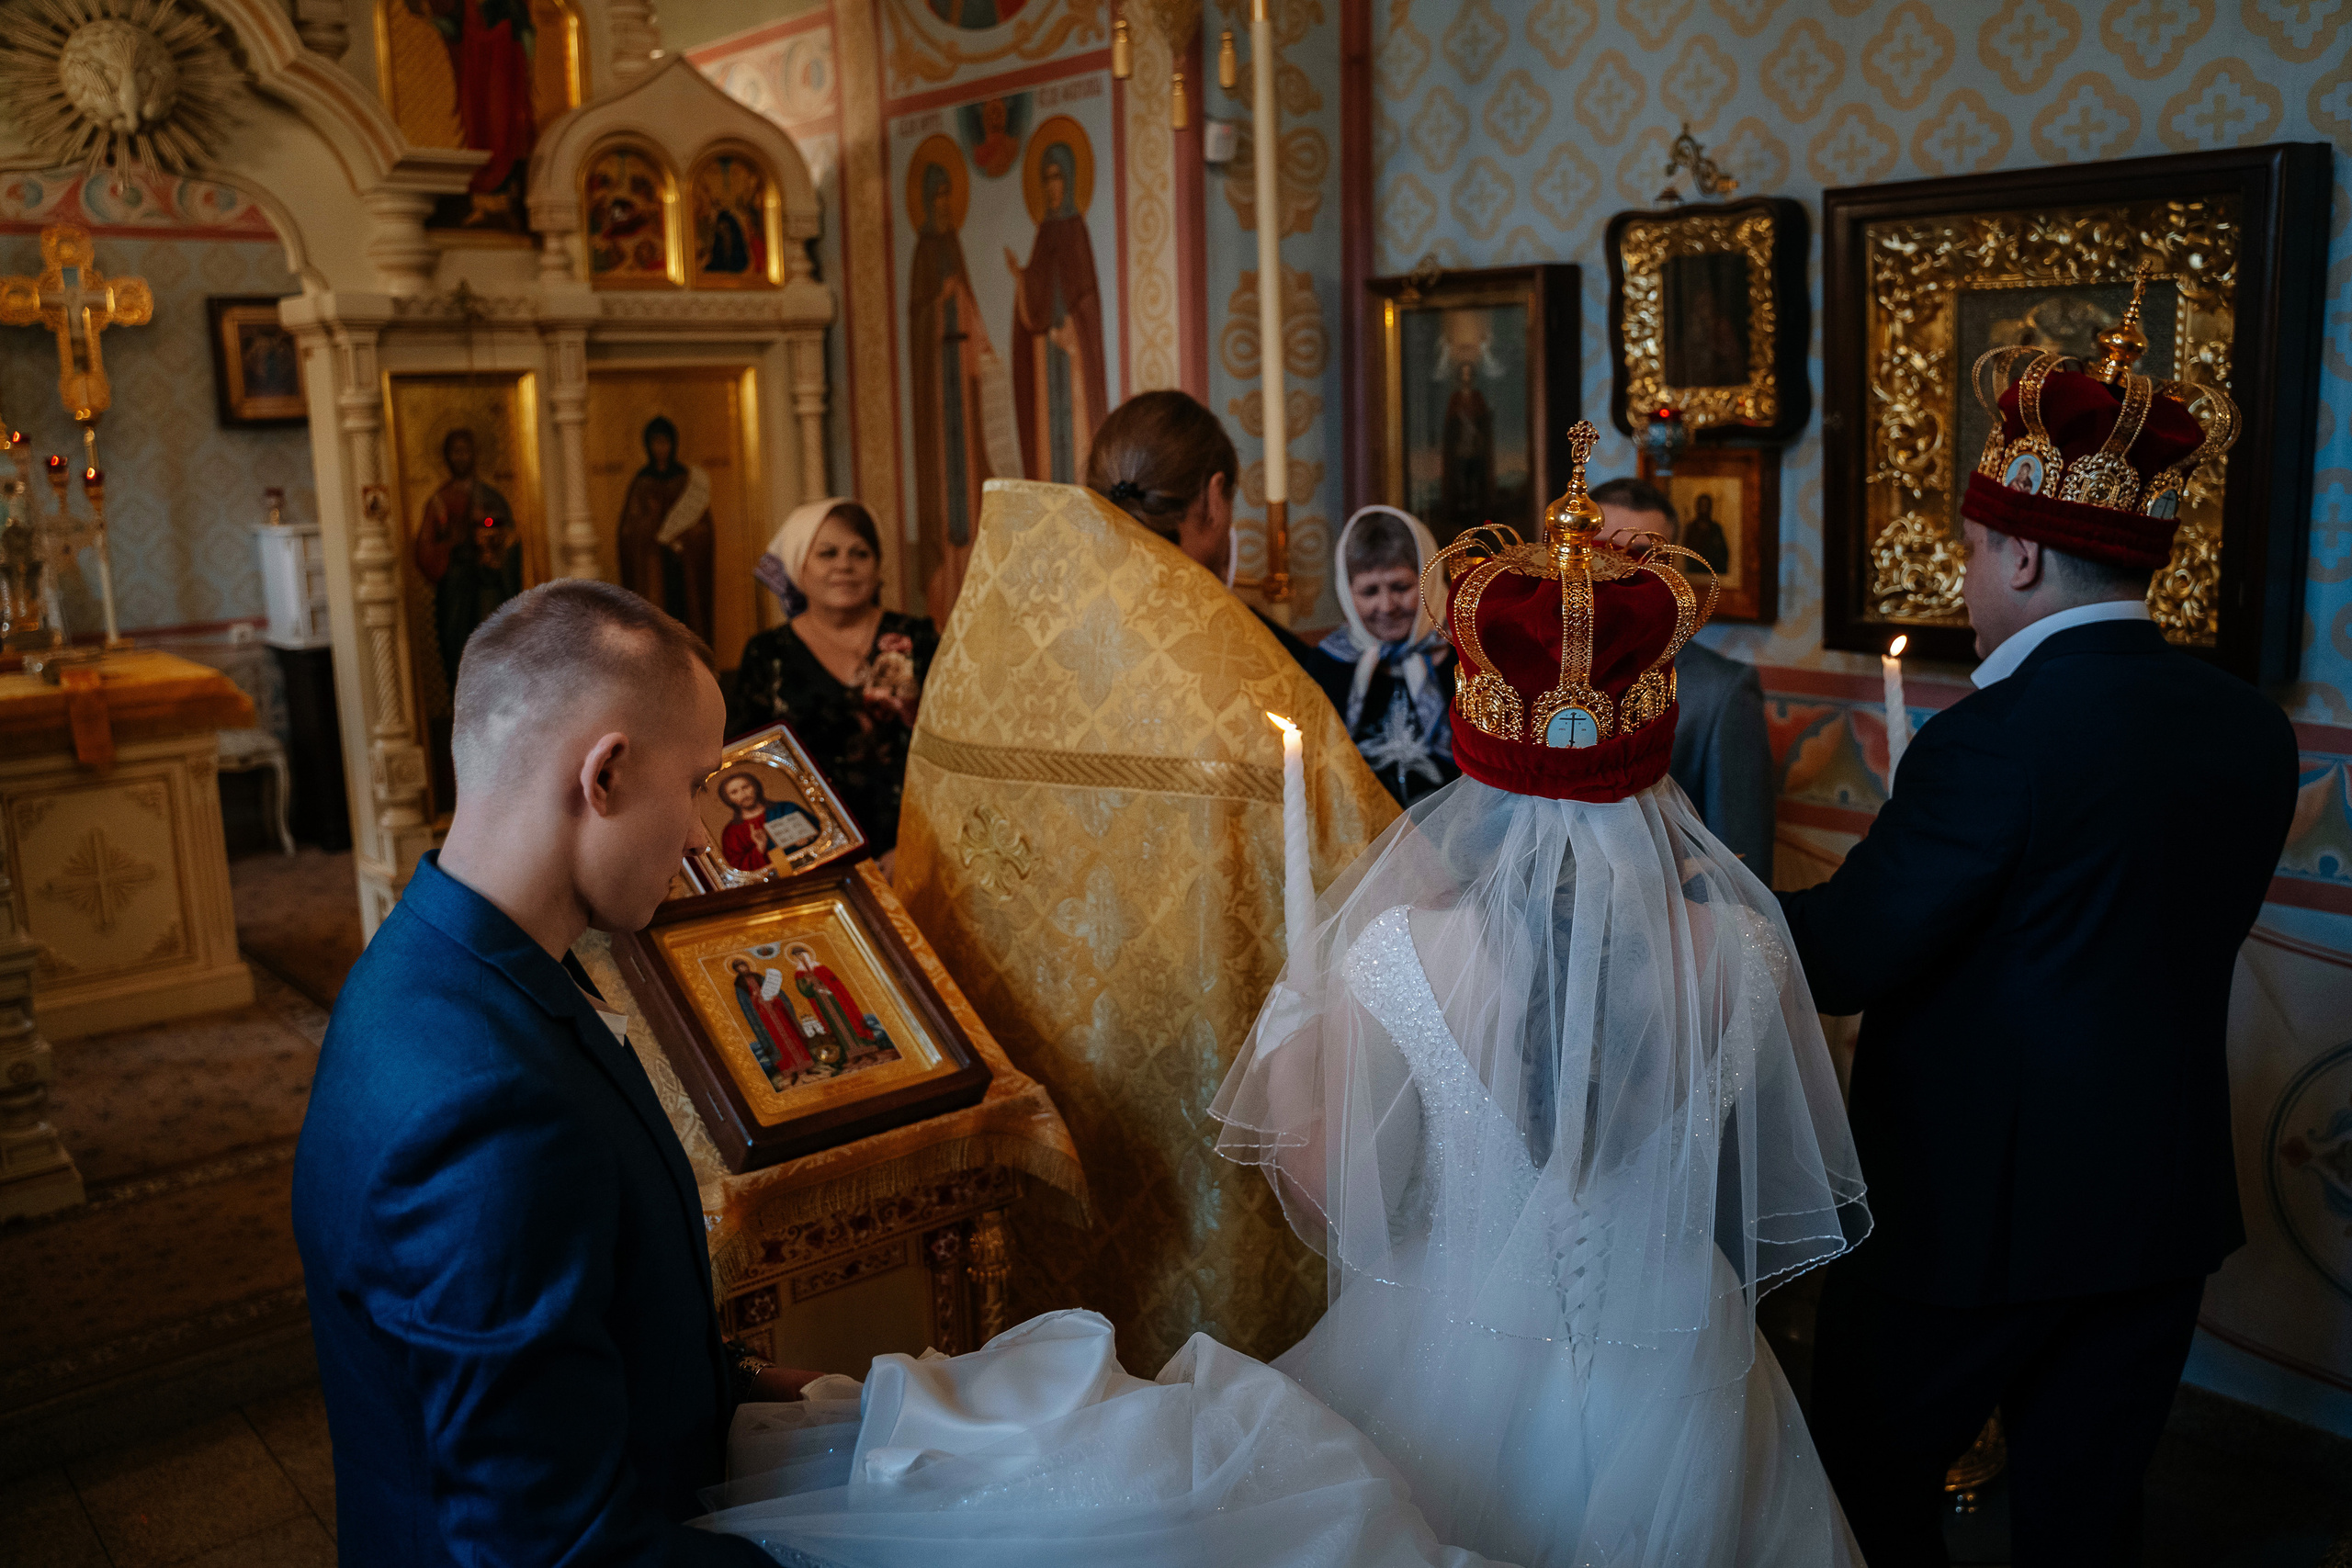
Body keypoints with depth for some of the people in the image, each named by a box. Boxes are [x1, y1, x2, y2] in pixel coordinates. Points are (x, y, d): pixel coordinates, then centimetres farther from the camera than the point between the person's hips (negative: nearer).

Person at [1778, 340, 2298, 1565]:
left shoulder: (1998, 733, -23)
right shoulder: (2251, 729, 0)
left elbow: (1843, 960, -20)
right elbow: (2167, 938, 10)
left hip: (1979, 1204, -7)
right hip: (2166, 1201, 7)